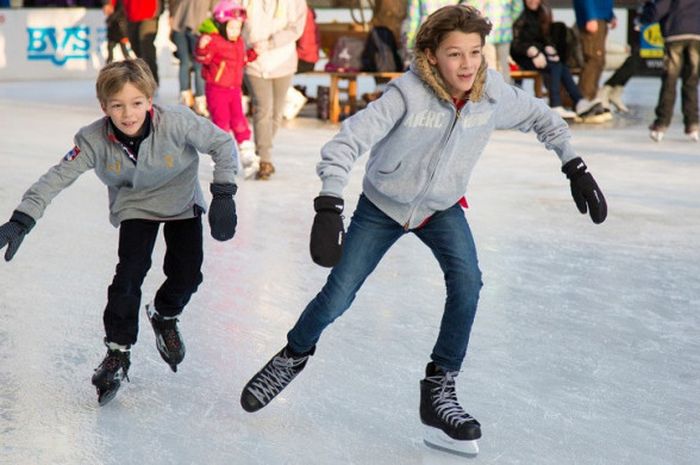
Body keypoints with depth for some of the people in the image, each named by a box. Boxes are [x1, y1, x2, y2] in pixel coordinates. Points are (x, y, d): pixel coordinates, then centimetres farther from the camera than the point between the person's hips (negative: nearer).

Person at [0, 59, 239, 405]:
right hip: (135, 206, 0)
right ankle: (117, 351, 0)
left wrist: (223, 194, -29)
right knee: (130, 272, -16)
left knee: (187, 274, -5)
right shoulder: (95, 141, -28)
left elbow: (222, 143, -22)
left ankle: (164, 316, 30)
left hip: (182, 202, 0)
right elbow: (57, 177, -27)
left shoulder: (177, 123, -33)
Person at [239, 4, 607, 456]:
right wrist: (330, 207, -47)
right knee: (337, 297, 1)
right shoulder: (408, 94, -33)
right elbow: (346, 143, -36)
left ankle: (439, 389, -6)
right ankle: (294, 355, 33)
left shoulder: (494, 93, -21)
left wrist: (575, 167, -4)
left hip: (442, 208, 2)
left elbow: (540, 117, 0)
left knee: (467, 282, -22)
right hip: (382, 206, -2)